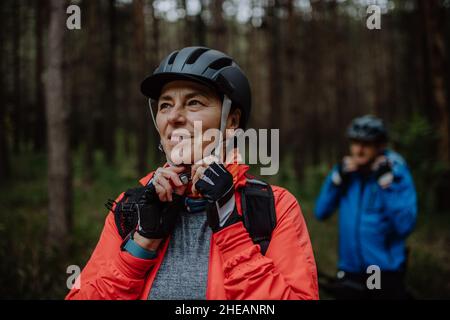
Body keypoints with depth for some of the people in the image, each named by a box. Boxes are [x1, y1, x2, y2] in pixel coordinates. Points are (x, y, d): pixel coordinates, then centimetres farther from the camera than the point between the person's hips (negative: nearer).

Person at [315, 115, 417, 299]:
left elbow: (405, 226, -20)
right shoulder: (346, 170, 2)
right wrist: (338, 177, -12)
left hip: (386, 272, -3)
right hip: (350, 271, 4)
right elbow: (321, 212, -3)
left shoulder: (397, 173, -9)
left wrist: (387, 182, -22)